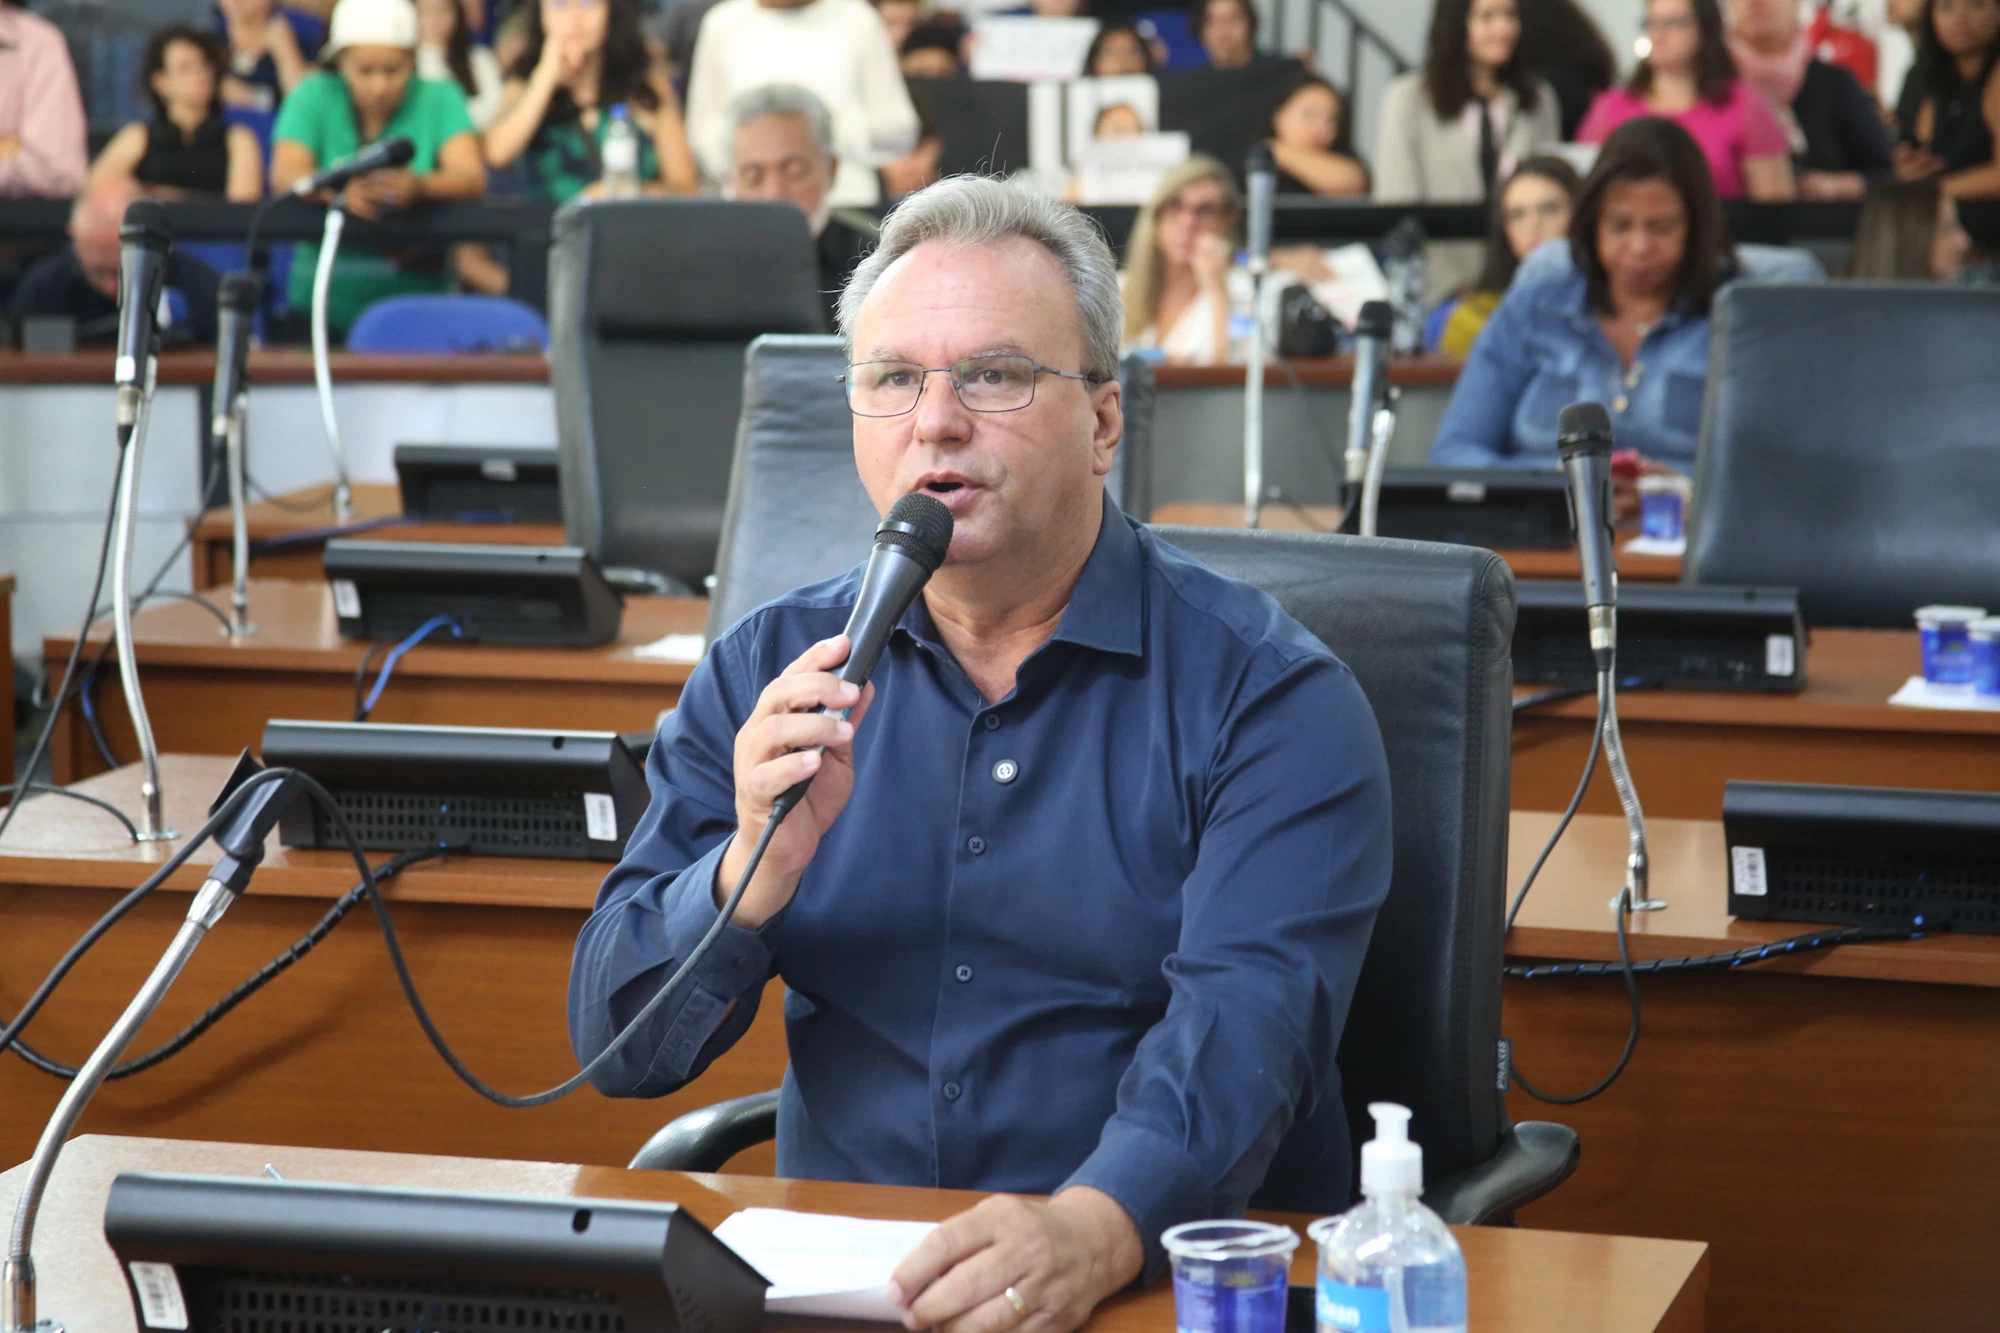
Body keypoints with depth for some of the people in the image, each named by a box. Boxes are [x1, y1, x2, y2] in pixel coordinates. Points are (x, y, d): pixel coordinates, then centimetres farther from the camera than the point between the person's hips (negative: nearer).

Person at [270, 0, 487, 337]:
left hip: (417, 290, 0)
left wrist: (419, 187, -31)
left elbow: (471, 178, -9)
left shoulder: (439, 99, 4)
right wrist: (340, 191, -31)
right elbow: (285, 175, -9)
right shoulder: (315, 97, 5)